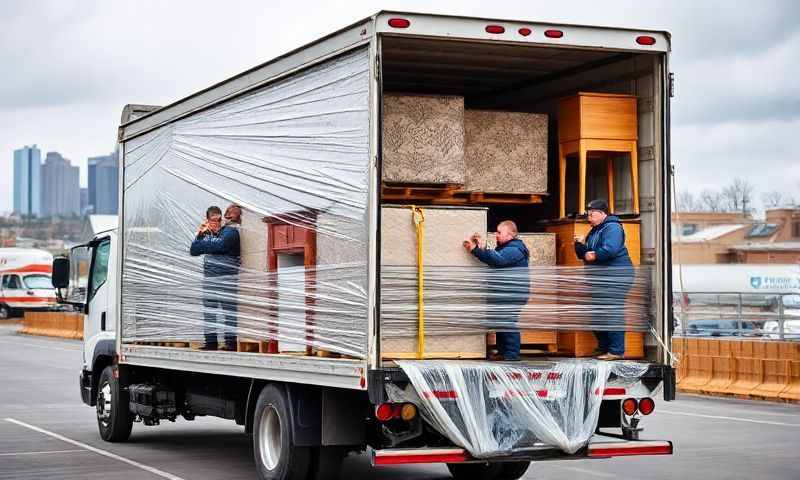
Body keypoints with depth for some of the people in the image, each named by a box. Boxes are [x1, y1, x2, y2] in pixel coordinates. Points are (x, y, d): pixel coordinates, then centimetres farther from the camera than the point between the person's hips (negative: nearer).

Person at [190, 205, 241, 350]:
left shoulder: (230, 232, -2)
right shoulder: (205, 234, 17)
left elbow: (220, 246, -17)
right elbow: (193, 251, 12)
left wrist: (203, 245, -1)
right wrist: (199, 235, 1)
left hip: (227, 277, -6)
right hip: (209, 277, 6)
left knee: (229, 310, -7)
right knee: (208, 311, 6)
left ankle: (231, 342, -6)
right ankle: (210, 341, 11)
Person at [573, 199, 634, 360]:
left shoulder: (612, 228, -11)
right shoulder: (594, 231, 19)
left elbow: (610, 250, -27)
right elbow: (585, 254, 21)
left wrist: (595, 255, -16)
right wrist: (579, 245, 3)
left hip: (615, 277, -10)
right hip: (600, 279, 10)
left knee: (612, 314, -12)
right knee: (597, 315, 13)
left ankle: (616, 350, -10)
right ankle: (603, 348, 23)